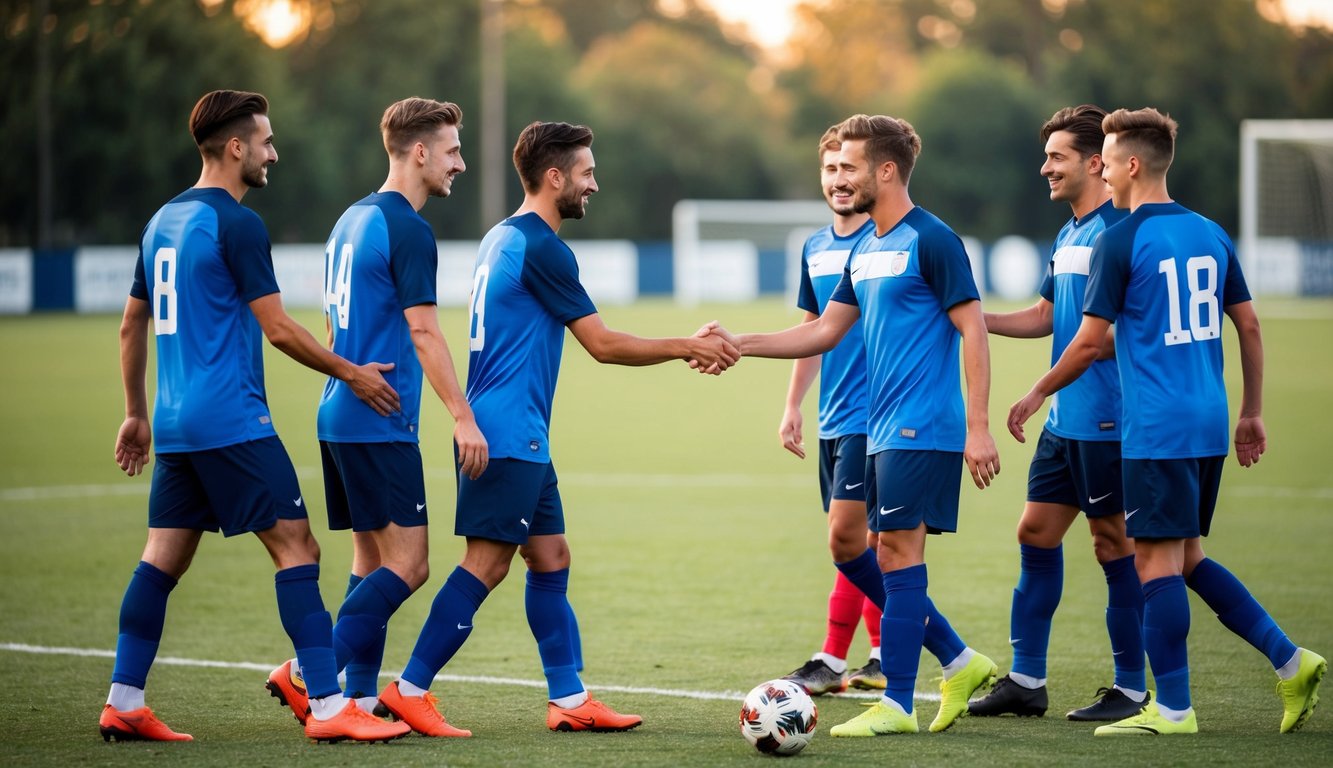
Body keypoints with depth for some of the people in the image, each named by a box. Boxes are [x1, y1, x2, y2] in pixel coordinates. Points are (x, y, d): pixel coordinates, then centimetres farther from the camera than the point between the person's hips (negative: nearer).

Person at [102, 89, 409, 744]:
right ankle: (328, 707, -10)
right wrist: (351, 375, -2)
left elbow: (131, 326, 21)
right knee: (296, 548, -7)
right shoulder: (235, 224, -11)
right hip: (232, 421, -9)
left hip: (174, 423, 9)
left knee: (164, 556, 10)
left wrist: (136, 414, 29)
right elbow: (278, 329, -13)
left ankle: (123, 704, 9)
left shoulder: (163, 222, 15)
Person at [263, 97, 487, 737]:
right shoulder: (407, 230, -12)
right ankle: (307, 675, -13)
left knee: (372, 559, 11)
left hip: (340, 417, 10)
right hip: (381, 424, -10)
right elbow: (423, 332, -17)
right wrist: (463, 417, -18)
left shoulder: (353, 220, 16)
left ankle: (359, 700, 7)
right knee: (407, 564, -8)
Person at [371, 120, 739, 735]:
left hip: (517, 436, 10)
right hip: (511, 436, -10)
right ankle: (409, 689, -8)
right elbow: (603, 344, -12)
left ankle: (569, 698, 11)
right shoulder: (540, 247, -14)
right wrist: (688, 347, -3)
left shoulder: (502, 239, 15)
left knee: (550, 558, 10)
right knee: (486, 564, -9)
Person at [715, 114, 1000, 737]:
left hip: (921, 429, -9)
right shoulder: (864, 250, 15)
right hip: (880, 429, 9)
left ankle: (895, 707, -1)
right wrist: (738, 344, 10)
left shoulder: (931, 240, -11)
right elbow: (825, 331, 19)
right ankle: (960, 663, 18)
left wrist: (977, 428, -18)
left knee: (897, 552, -7)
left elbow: (972, 330, -13)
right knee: (855, 554, 8)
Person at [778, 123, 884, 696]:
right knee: (861, 542, 10)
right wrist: (792, 406, 19)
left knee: (846, 536, -11)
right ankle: (884, 655, 17)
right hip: (833, 419, 8)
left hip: (872, 413, -8)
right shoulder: (814, 249, 14)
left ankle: (832, 661, -6)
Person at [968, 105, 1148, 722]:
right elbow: (1045, 316, 23)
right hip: (1066, 419, 9)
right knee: (1036, 531, 10)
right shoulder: (1068, 235, 15)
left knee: (1114, 543, -2)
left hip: (1108, 421, -9)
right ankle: (1026, 680, 16)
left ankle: (1131, 690, 7)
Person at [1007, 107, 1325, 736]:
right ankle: (1290, 662, 11)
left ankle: (1172, 709, 0)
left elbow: (1090, 341, -8)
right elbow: (1249, 326, 14)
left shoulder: (1120, 241, -9)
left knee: (1156, 561, -2)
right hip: (1209, 425, 8)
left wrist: (1036, 395, 6)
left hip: (1156, 430, -8)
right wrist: (1252, 415, 21)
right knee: (1186, 557, 17)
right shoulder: (1210, 234, 11)